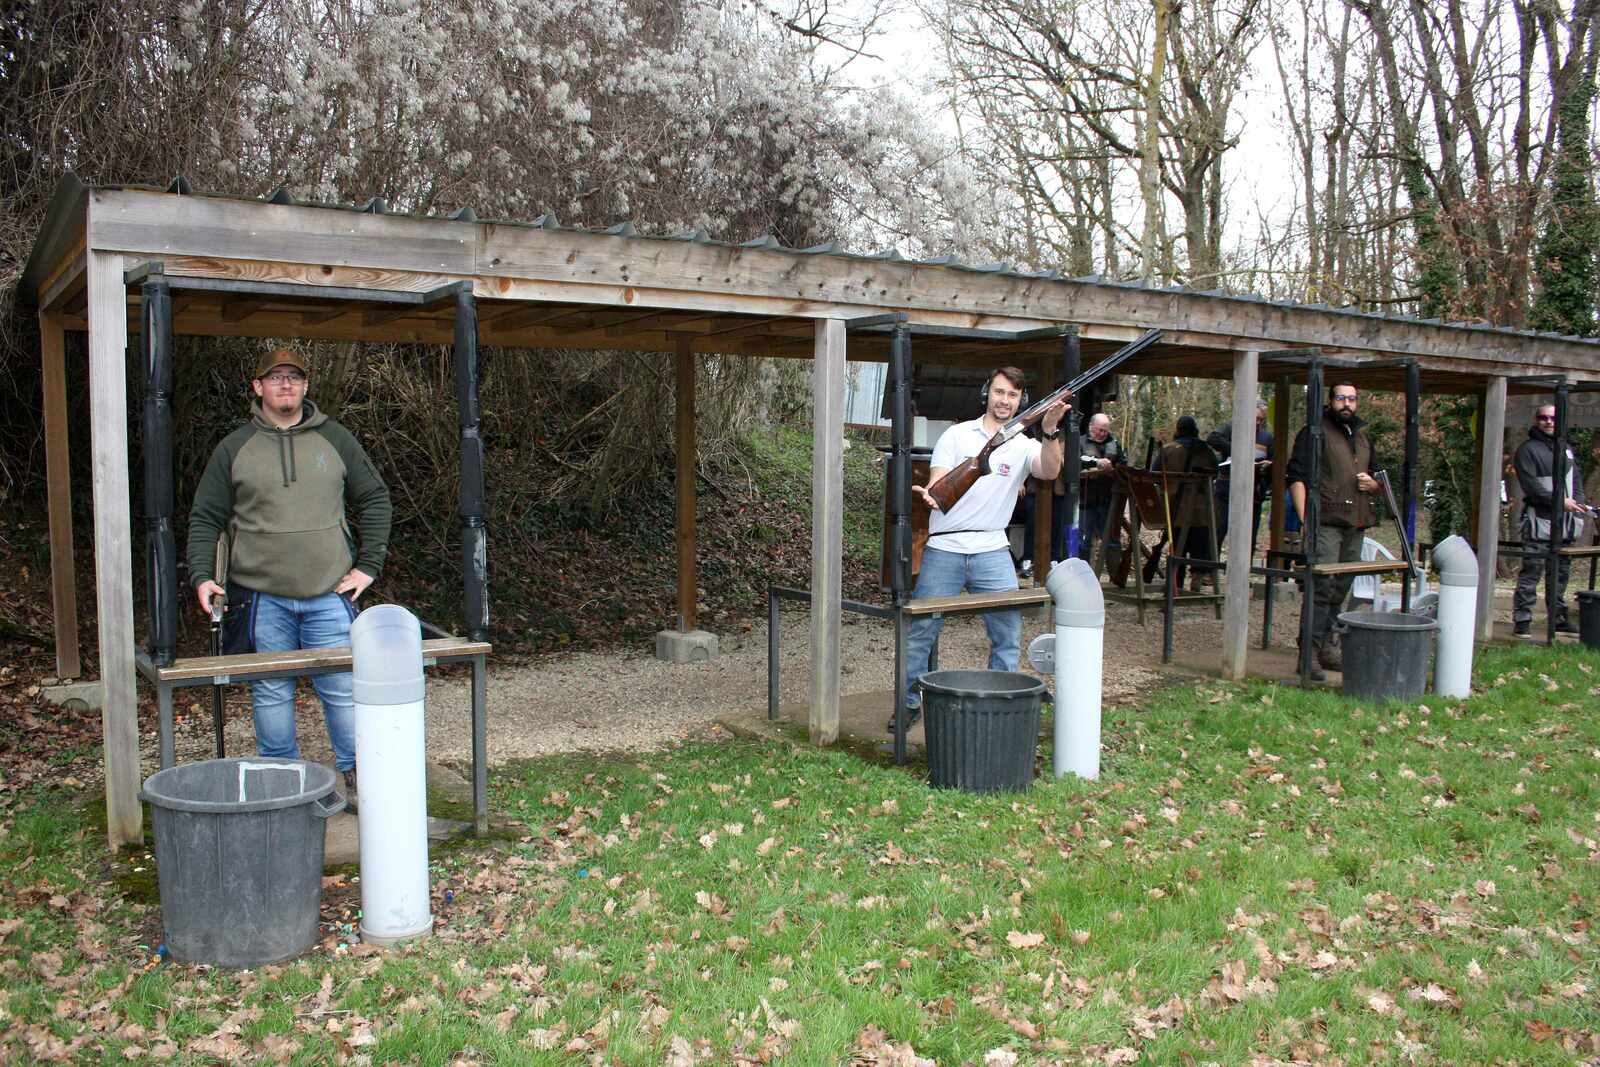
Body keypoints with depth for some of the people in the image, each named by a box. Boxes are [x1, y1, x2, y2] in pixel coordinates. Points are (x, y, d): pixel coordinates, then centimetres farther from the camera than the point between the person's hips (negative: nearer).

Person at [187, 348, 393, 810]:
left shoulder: (335, 439, 9)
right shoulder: (234, 448, 7)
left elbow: (375, 500, 14)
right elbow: (205, 517, 10)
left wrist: (368, 565, 7)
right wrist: (201, 576, -3)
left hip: (329, 594, 0)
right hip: (262, 598, 0)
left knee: (343, 689, 1)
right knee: (271, 694, 6)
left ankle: (356, 777, 14)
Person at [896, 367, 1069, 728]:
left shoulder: (1024, 446, 7)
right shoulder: (957, 435, 5)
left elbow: (1050, 471, -14)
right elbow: (938, 484, -3)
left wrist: (1050, 431, -31)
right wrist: (931, 494, -27)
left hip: (992, 551, 1)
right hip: (944, 548, -1)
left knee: (1009, 634, -2)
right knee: (920, 632, 3)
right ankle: (910, 704, 19)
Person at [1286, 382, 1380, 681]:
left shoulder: (1362, 437, 21)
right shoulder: (1315, 432, -1)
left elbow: (1379, 481, 30)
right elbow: (1297, 477, -8)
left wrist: (1371, 483, 5)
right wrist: (1305, 519, -18)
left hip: (1356, 525, 7)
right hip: (1326, 522, -7)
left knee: (1340, 589, 11)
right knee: (1322, 586, -14)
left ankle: (1325, 646, 21)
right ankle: (1310, 653, -13)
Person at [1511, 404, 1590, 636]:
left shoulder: (1566, 448, 18)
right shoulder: (1527, 449, -3)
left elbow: (1577, 478, 22)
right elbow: (1530, 485, -12)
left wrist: (1580, 503, 5)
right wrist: (1559, 501, -17)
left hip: (1565, 522, 6)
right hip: (1539, 520, -6)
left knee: (1561, 573, 12)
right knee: (1531, 572, -9)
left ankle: (1559, 618, 20)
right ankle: (1522, 620, -8)